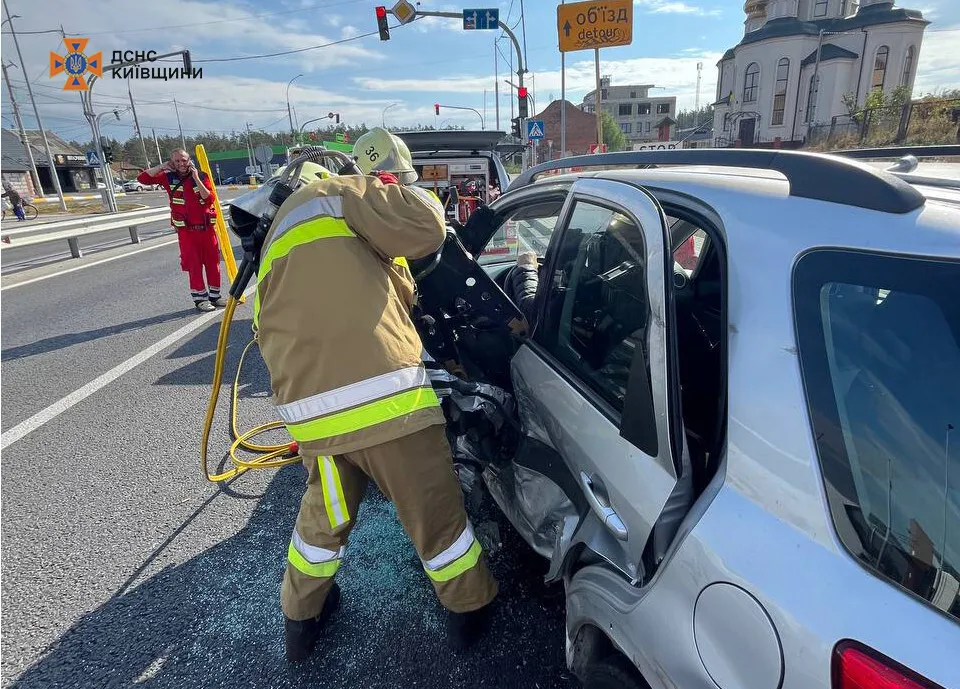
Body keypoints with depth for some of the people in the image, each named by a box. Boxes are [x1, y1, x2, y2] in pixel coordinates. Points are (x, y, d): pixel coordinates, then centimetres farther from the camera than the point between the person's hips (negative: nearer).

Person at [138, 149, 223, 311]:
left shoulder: (202, 176, 2)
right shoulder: (168, 177, 2)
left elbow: (209, 199, -9)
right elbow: (142, 178, 0)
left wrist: (196, 179, -15)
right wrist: (161, 167, -6)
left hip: (207, 227, 1)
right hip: (186, 230, -1)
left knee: (213, 261, 6)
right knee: (193, 264, 0)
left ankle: (214, 295, 19)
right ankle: (199, 298, 8)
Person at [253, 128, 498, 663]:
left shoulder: (287, 226, 29)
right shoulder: (341, 195, 4)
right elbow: (427, 228, -8)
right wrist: (413, 193, 14)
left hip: (310, 410, 7)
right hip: (386, 399, -7)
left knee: (324, 517, 31)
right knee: (438, 514, 16)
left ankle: (302, 619, 50)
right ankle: (472, 610, 38)